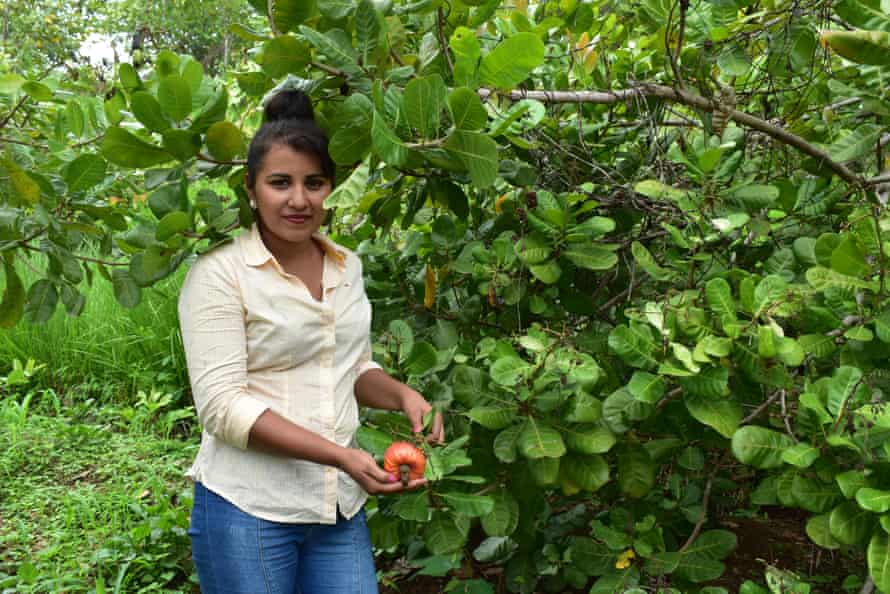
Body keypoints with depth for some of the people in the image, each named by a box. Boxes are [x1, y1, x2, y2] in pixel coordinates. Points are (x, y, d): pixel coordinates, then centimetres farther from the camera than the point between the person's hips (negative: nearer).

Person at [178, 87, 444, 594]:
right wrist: (341, 455, -23)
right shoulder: (220, 273, -11)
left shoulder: (348, 267, 6)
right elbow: (221, 405, -17)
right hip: (248, 511, -5)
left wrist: (402, 395, -4)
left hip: (341, 511, 5)